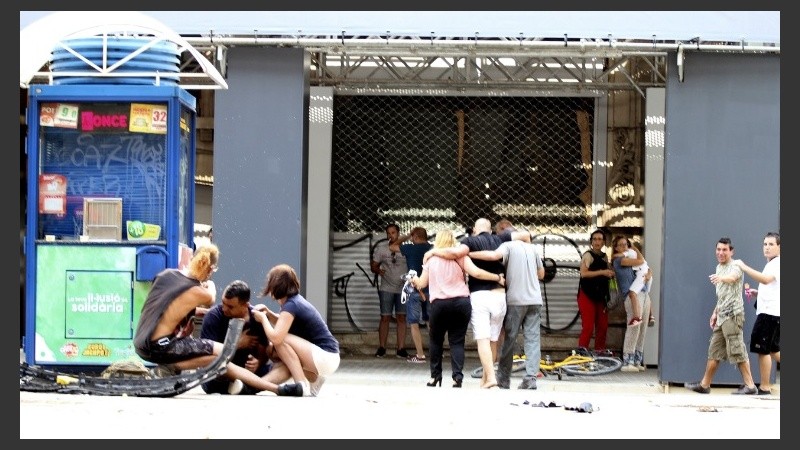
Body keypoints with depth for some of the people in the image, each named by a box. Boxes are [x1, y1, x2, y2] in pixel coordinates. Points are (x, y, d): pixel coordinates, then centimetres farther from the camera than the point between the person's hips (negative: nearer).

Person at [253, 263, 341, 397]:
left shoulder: (291, 305, -18)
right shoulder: (296, 300, 8)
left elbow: (275, 337, -28)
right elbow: (286, 326, 26)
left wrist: (263, 318, -10)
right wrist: (269, 314, 9)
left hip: (326, 358, -9)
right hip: (327, 358, 9)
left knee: (281, 339, -18)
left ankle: (303, 386, -15)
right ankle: (314, 379, 7)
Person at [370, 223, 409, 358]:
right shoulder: (381, 248, 1)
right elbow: (373, 265, 4)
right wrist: (378, 270, -18)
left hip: (403, 289, 0)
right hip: (386, 288, 0)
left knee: (401, 318, 2)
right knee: (385, 317, 0)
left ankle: (401, 349, 4)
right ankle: (381, 348, 6)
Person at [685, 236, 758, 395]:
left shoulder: (735, 266, -9)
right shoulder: (719, 268, 18)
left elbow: (732, 278, -35)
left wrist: (720, 278, -56)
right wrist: (715, 313, 22)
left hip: (733, 315, -9)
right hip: (722, 316, 9)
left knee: (737, 350, -10)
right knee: (714, 350, 12)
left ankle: (750, 386, -7)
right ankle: (704, 385, 18)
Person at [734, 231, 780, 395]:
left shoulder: (777, 264, -11)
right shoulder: (771, 265, 22)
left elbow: (766, 279, -31)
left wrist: (744, 267, -31)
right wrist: (757, 293, 16)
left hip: (770, 313, -10)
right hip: (767, 312, 10)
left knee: (763, 349, -6)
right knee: (773, 350, 16)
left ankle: (765, 386, 0)